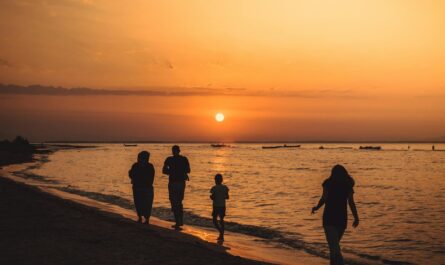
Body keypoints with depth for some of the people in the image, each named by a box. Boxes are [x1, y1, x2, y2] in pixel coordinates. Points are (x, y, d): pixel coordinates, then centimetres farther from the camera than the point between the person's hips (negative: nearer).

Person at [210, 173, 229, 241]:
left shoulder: (214, 188, -12)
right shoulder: (225, 187, 1)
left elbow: (212, 197, -15)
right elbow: (227, 197, 3)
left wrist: (210, 196, 7)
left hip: (216, 206, -4)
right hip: (223, 206, 4)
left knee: (214, 220, 6)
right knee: (221, 220, 13)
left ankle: (221, 232, -16)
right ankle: (221, 235, 13)